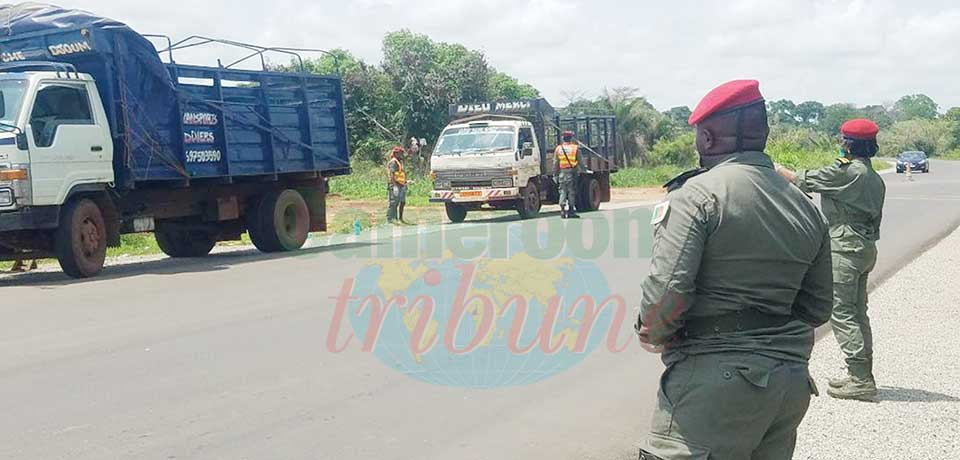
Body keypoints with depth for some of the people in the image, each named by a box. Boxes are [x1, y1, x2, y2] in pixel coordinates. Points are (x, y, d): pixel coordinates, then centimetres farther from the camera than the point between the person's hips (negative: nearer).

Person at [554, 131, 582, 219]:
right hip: (572, 172, -2)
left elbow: (556, 163, 5)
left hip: (562, 172, 2)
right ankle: (571, 211, 1)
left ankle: (563, 210, -3)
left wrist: (556, 173, 11)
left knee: (563, 191, 6)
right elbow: (580, 162, -1)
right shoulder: (575, 148, -2)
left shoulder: (558, 149, 5)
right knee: (572, 191, 1)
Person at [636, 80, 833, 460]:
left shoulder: (697, 194, -10)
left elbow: (668, 289, -18)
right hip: (791, 380, 8)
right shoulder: (806, 208, 12)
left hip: (714, 380, -7)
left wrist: (653, 334, 0)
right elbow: (817, 308, 15)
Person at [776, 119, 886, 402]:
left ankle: (860, 379, -9)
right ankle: (862, 376, 19)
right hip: (867, 248, 9)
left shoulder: (847, 171, -15)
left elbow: (800, 181, -9)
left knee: (841, 313, -6)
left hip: (845, 249, -9)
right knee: (857, 313, 14)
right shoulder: (875, 178, 13)